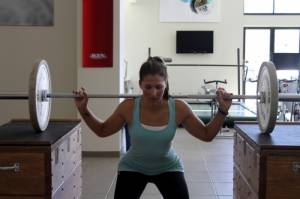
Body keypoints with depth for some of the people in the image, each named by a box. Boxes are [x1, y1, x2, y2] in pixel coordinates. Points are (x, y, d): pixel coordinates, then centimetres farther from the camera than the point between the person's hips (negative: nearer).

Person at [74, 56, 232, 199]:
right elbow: (102, 131, -7)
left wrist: (222, 111, -24)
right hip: (133, 168, 0)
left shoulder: (179, 108, -25)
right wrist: (83, 110, -20)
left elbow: (206, 135, -12)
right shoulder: (128, 108, -25)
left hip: (168, 167, 0)